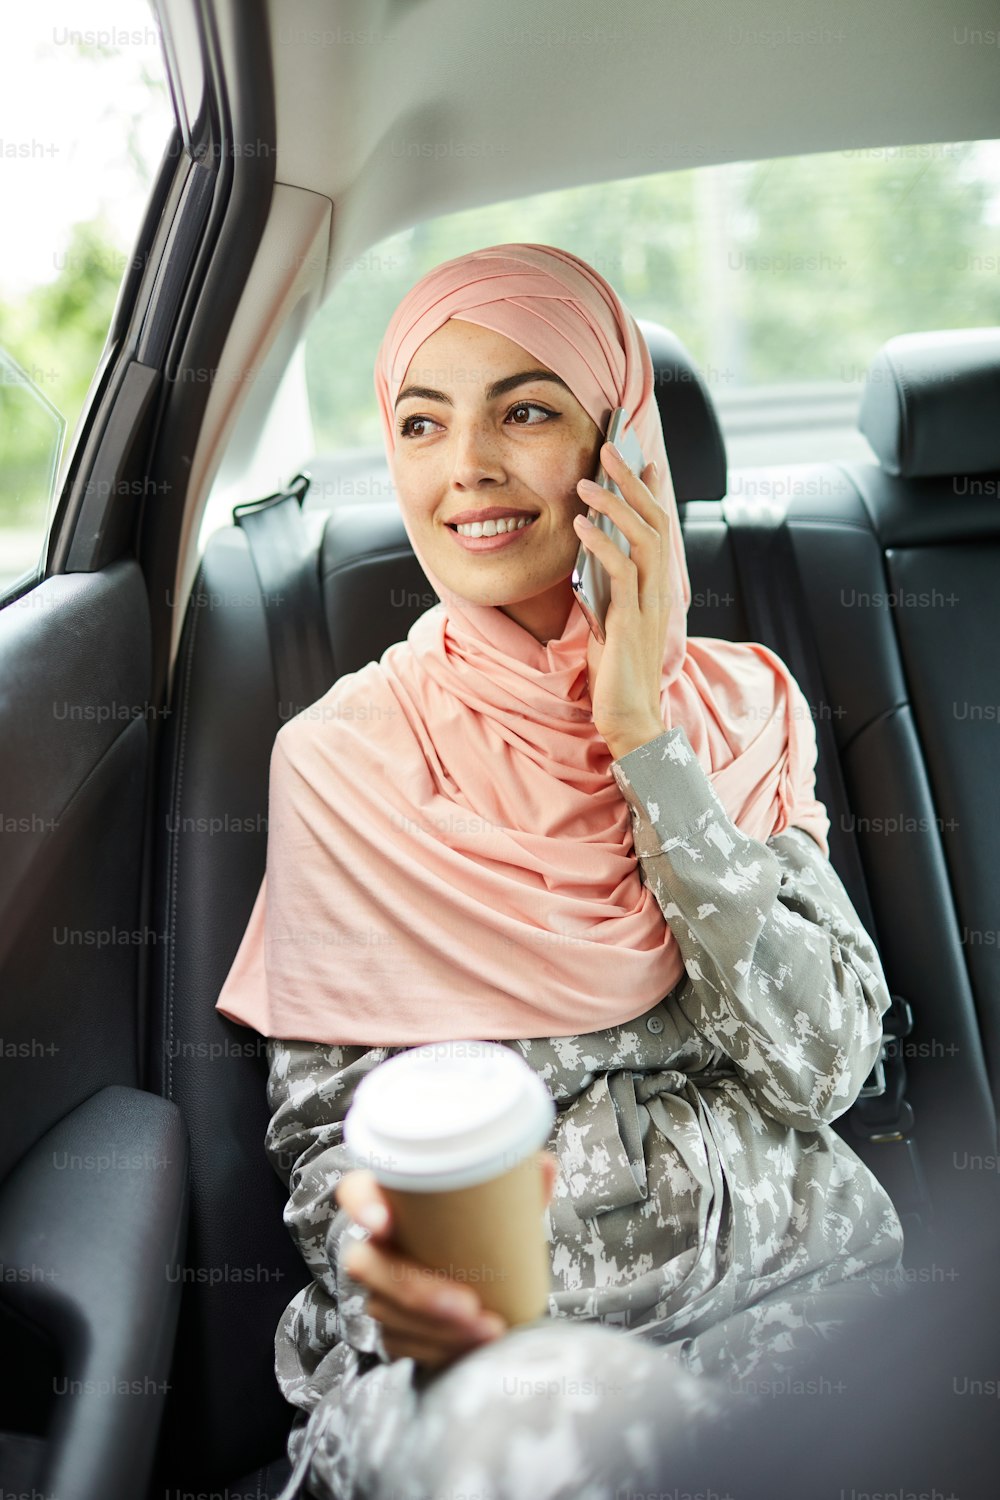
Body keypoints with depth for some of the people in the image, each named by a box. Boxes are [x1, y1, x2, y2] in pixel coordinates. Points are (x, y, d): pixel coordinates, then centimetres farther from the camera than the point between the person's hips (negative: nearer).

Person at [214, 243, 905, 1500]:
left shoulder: (743, 701, 3)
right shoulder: (343, 752, -4)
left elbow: (824, 1065, -7)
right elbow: (323, 1118, 0)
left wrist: (647, 741, -14)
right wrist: (377, 1254, -23)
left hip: (792, 1277, 4)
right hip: (493, 1333, -3)